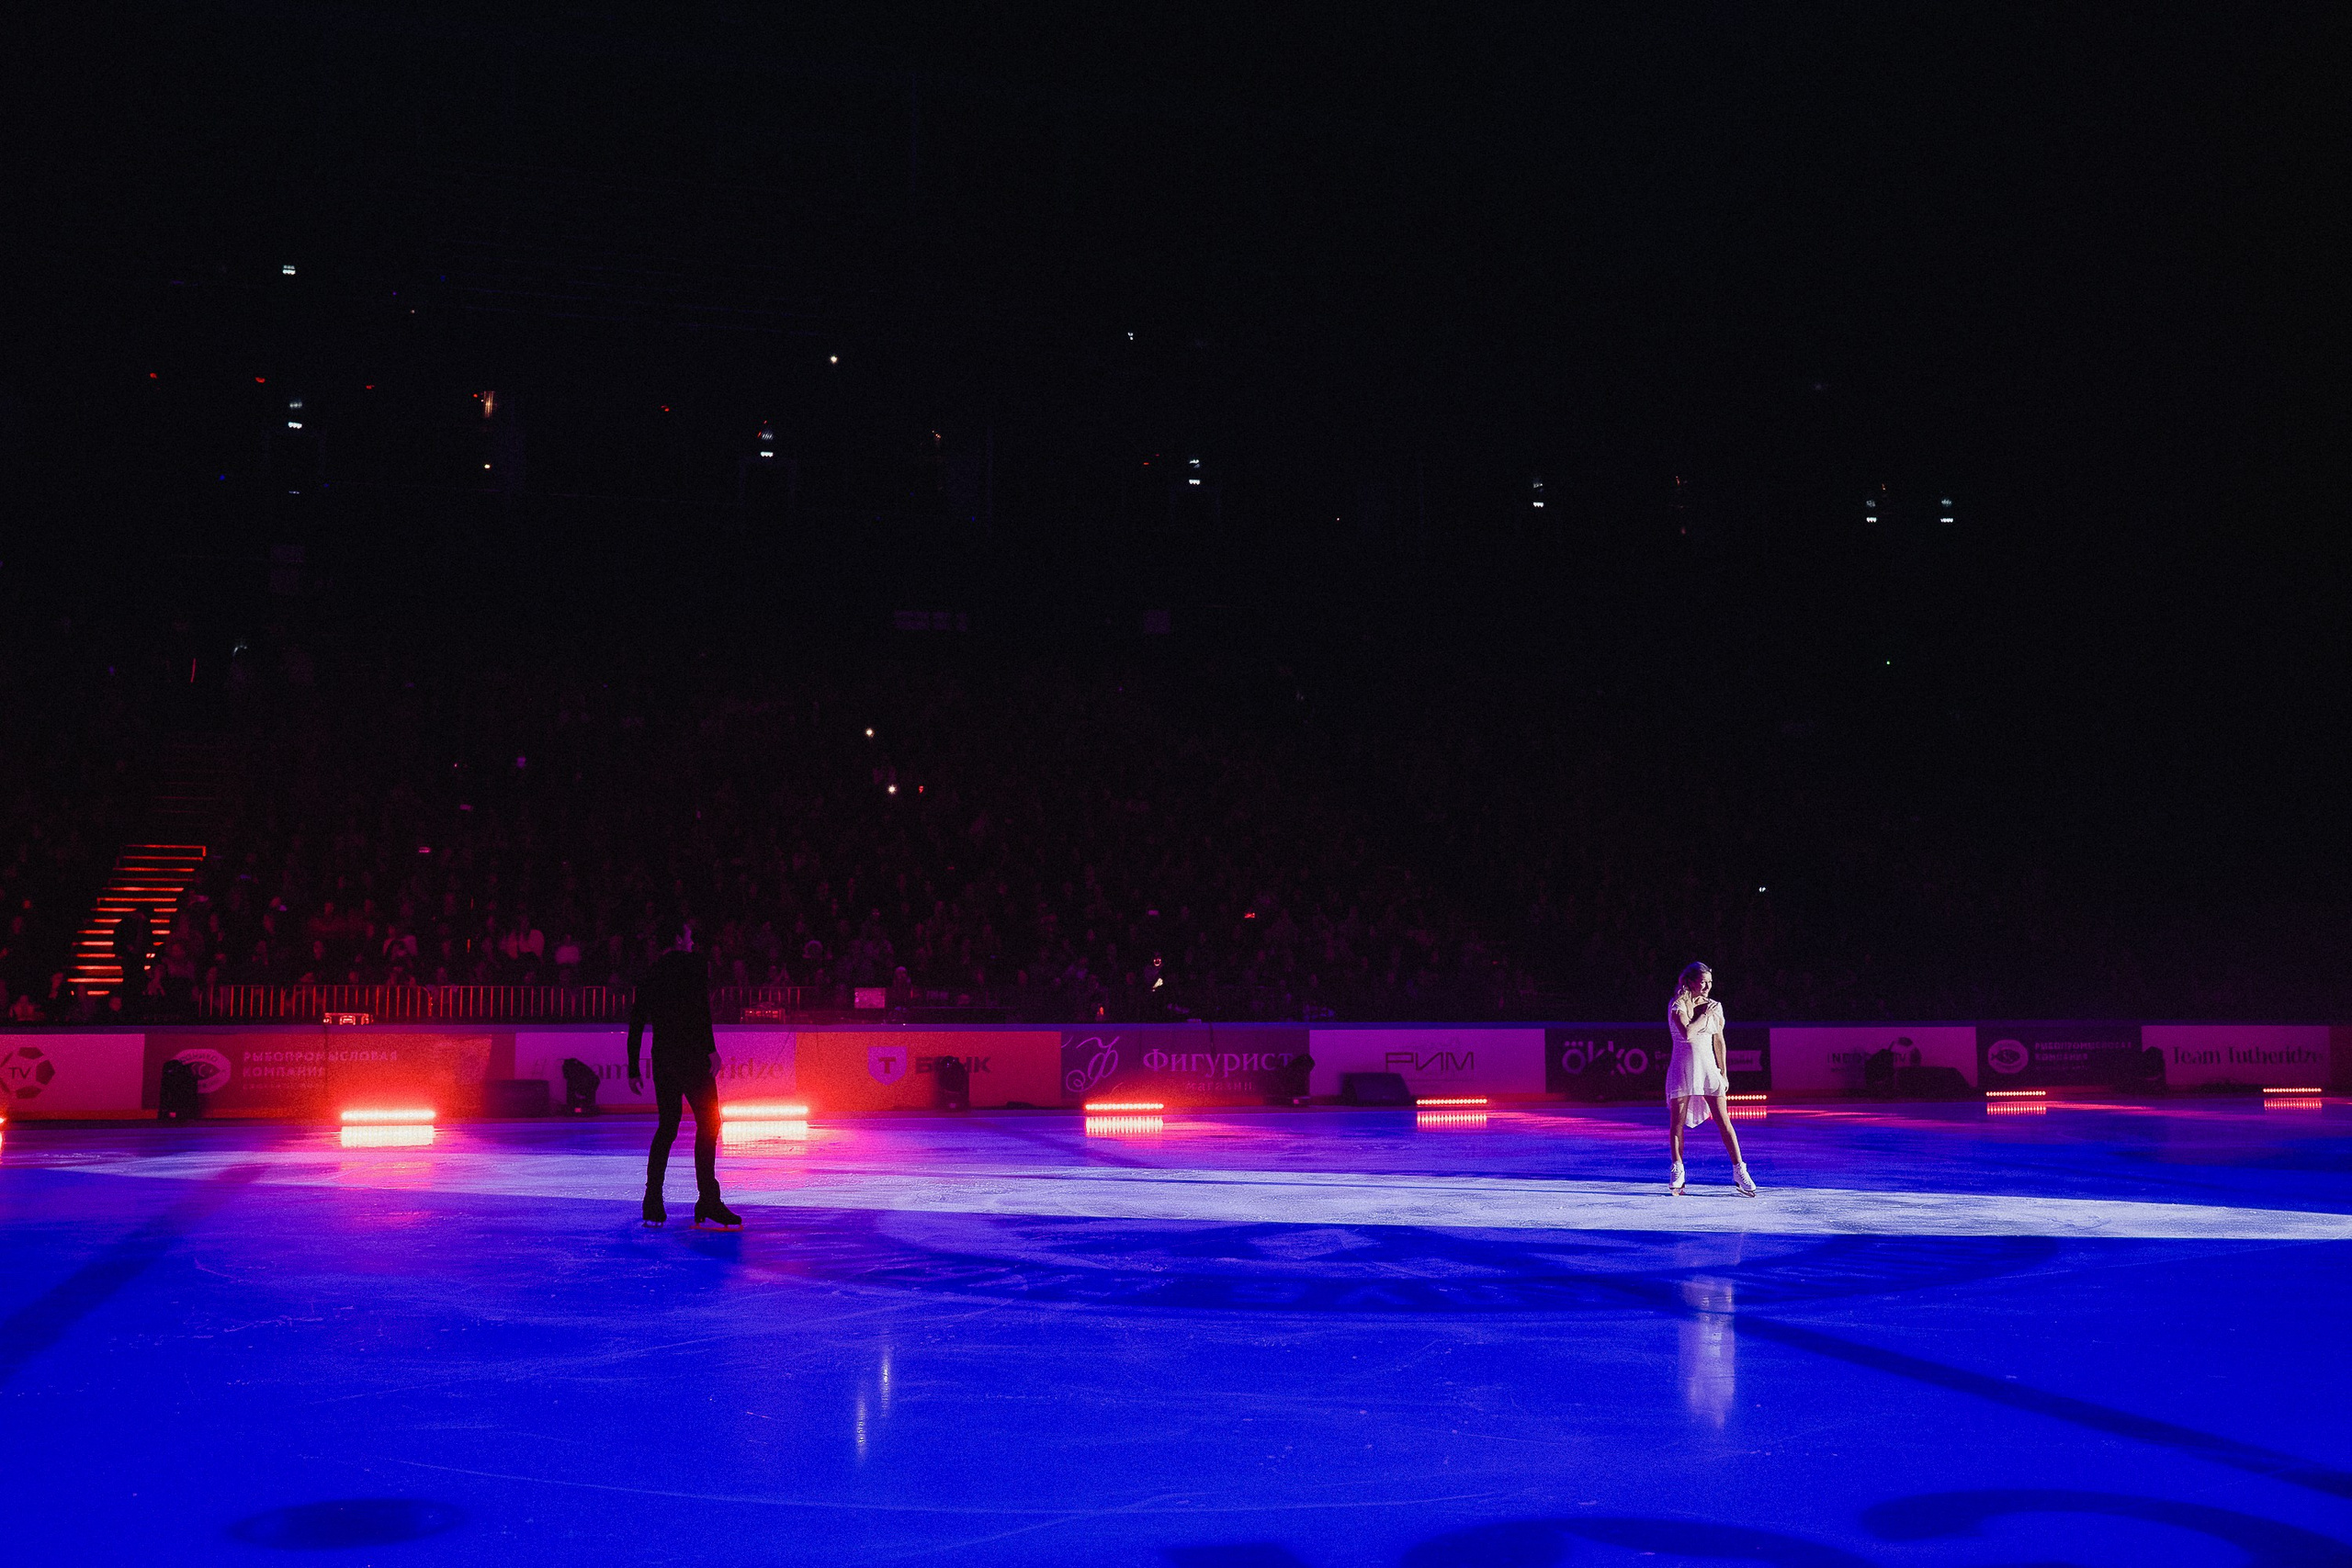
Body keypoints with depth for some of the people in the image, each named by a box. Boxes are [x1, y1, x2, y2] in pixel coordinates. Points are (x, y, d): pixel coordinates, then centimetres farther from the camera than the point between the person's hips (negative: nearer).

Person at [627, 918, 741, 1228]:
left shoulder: (652, 973, 17)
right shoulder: (697, 962, 0)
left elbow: (636, 1022, 17)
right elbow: (700, 1004, -17)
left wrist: (634, 1069, 21)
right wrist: (710, 1047, -19)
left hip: (662, 1057, 6)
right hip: (691, 1053, -6)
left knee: (666, 1127, 14)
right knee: (708, 1123, -5)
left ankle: (653, 1202, 11)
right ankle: (707, 1200, -12)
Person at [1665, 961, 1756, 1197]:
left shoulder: (1715, 1006, 7)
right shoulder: (1677, 1005, -5)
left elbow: (1719, 1041, 12)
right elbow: (1687, 1032, -22)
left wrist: (1723, 1073, 11)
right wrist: (1705, 1014, -11)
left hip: (1708, 1067, 3)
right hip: (1683, 1068, -3)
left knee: (1724, 1122, -2)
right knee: (1677, 1122, 2)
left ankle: (1739, 1170, 3)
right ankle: (1677, 1173, 13)